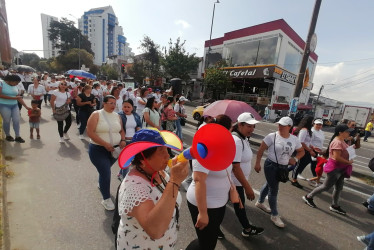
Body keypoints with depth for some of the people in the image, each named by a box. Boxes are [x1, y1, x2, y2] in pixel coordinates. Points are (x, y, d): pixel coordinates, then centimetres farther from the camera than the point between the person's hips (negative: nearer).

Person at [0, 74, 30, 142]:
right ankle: (7, 136, 20)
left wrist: (26, 106, 6)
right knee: (7, 121, 1)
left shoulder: (15, 86, 7)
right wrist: (13, 98, -19)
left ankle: (17, 137, 8)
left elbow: (19, 97, 10)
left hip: (15, 105, 5)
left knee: (16, 120, 1)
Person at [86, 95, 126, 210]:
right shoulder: (96, 115, -11)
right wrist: (105, 144, -23)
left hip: (115, 149, 5)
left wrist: (123, 140, -9)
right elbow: (90, 132, -17)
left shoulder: (117, 116, 4)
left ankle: (101, 184, 56)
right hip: (98, 149, -5)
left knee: (105, 170, 24)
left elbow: (121, 130, 12)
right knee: (106, 173, -6)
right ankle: (106, 199, 15)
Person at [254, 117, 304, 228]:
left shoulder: (294, 139, -1)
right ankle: (274, 215, 20)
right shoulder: (272, 136, -16)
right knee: (274, 189, 2)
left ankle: (260, 202, 44)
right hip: (271, 165, -6)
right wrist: (257, 163, -14)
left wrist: (295, 159, -8)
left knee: (269, 184, 22)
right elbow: (261, 149, -13)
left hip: (283, 167, 6)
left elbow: (301, 151, 12)